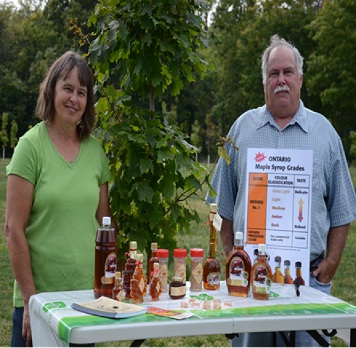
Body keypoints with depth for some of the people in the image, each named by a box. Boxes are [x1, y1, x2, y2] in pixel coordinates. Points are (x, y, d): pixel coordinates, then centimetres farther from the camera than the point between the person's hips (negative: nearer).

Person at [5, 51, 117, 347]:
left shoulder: (96, 150, 6)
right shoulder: (31, 146, -8)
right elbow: (14, 228, -10)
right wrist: (29, 299, -12)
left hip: (87, 293, 4)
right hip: (39, 294, -4)